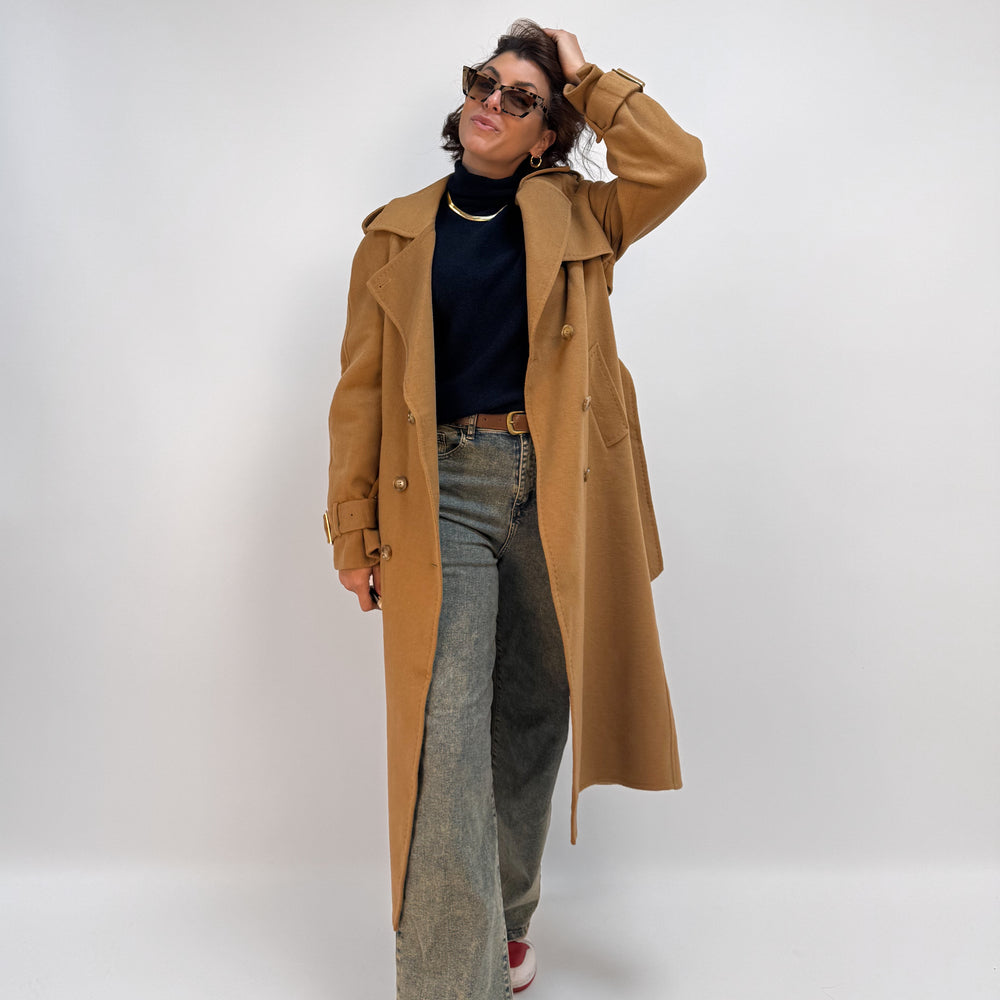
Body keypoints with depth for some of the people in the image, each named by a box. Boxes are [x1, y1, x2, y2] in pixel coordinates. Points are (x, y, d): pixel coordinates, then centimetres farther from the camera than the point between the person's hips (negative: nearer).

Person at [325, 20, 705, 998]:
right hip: (443, 494, -1)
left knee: (532, 720, 12)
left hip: (555, 496, 2)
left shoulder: (576, 219, 11)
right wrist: (356, 532, 2)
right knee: (446, 741, -9)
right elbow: (361, 390, 7)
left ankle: (507, 918, 34)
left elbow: (678, 163, -6)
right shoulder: (399, 234, 10)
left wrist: (585, 77, 4)